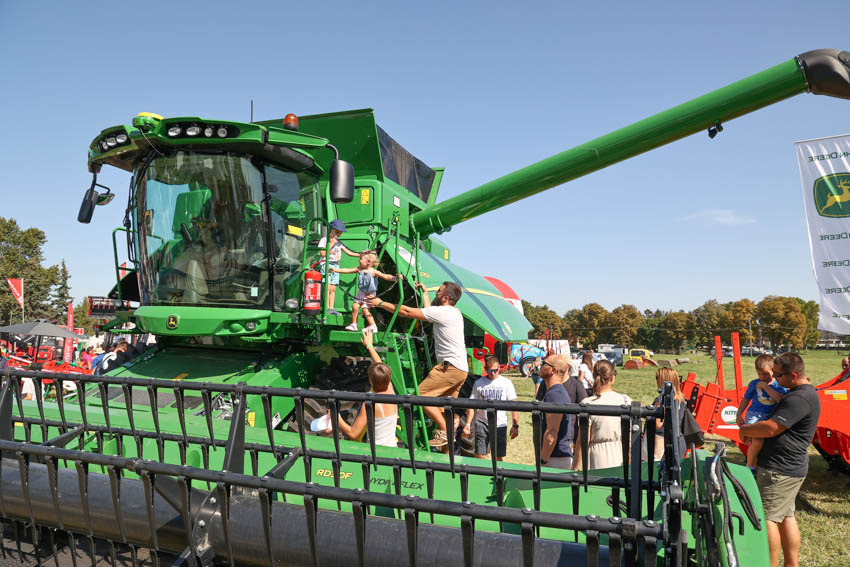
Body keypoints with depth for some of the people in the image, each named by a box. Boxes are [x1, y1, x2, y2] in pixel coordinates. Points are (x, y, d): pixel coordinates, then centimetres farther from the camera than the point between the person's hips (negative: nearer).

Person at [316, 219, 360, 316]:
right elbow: (323, 253, -9)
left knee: (333, 289, 1)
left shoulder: (338, 243, 19)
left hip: (336, 266, 6)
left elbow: (349, 252, 16)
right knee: (328, 287, -12)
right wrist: (331, 244, -9)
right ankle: (327, 308, -13)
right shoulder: (324, 240, 2)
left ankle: (331, 308, 1)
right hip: (327, 264, -6)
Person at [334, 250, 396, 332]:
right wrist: (335, 269, 1)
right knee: (355, 307, 3)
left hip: (369, 295, -6)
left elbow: (385, 276, -23)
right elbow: (347, 270, 2)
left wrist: (394, 278, -38)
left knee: (365, 310, -10)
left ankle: (373, 326, -1)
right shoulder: (359, 269, -2)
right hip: (361, 293, 6)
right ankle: (353, 325, 19)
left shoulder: (373, 272, -17)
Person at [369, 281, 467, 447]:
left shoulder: (441, 312, -10)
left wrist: (381, 303, 2)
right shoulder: (456, 312, 17)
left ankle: (444, 431, -9)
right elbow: (429, 311, 34)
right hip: (462, 369, 10)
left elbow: (407, 312, -7)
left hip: (451, 367, -10)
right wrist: (424, 292, 45)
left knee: (420, 395, -9)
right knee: (442, 406, 14)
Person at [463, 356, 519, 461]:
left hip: (500, 425, -1)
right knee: (479, 455, -1)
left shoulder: (506, 383, 0)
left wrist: (515, 425, -6)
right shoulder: (479, 383, 3)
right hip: (482, 424, 1)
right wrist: (468, 423, -5)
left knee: (498, 457, 7)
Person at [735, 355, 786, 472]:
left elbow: (780, 399, -17)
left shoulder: (779, 385, 3)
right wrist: (739, 415, 13)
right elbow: (746, 399, 16)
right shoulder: (754, 384, 5)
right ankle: (749, 467, -7)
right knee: (757, 442, -25)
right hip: (755, 415, -2)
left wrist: (765, 386, -17)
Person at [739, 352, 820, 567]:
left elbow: (771, 428, -25)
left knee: (767, 517, -3)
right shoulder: (805, 392, 11)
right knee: (786, 516, 17)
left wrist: (744, 429, -10)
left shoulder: (799, 399, -23)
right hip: (791, 467, 10)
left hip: (779, 469, -10)